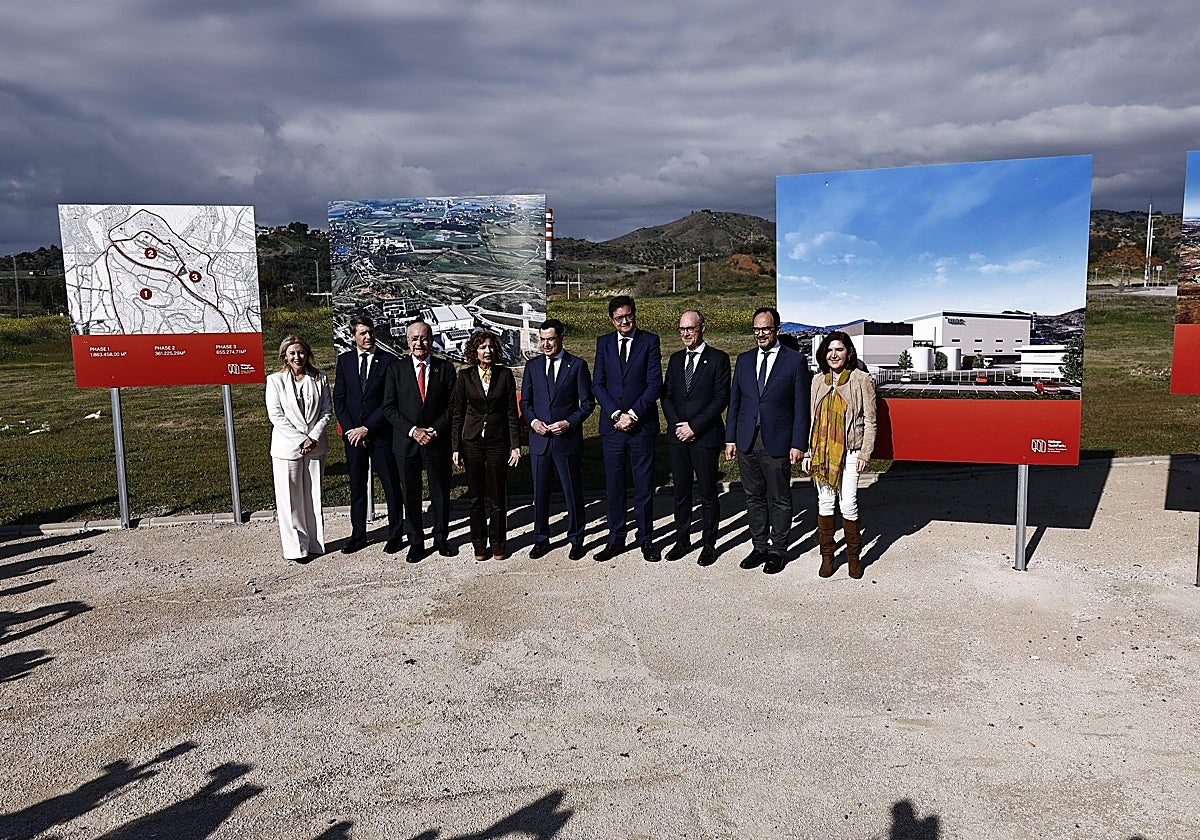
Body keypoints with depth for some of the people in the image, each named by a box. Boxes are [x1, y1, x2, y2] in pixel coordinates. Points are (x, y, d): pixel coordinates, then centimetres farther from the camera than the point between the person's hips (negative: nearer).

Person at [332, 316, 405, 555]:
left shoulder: (389, 361, -4)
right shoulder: (344, 361, 7)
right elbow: (339, 399, 6)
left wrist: (367, 428, -12)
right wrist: (350, 429, -6)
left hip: (381, 433, -3)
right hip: (353, 434, 3)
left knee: (391, 486, 4)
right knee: (357, 486, 12)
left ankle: (395, 534, 16)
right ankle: (358, 534, 23)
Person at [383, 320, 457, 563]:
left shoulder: (446, 369, 2)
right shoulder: (396, 370, 2)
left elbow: (452, 406, 0)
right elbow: (389, 408, -2)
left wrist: (435, 431, -12)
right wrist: (412, 431, -13)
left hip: (438, 442, 0)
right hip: (406, 443, 0)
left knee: (441, 495, 9)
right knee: (410, 496, 8)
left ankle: (441, 538, 26)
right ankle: (416, 542, 22)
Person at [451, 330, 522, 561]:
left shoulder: (505, 375, 1)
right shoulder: (465, 377, 2)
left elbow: (512, 412, 1)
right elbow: (457, 414, 4)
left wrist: (516, 444, -4)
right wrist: (455, 447, -1)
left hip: (498, 442, -1)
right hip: (472, 442, 1)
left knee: (497, 496, 4)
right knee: (475, 497, 7)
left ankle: (498, 543, 19)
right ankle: (479, 543, 20)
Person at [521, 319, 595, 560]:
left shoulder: (577, 365, 0)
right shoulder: (532, 367, 10)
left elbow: (588, 402, -1)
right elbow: (525, 402, 13)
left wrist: (569, 423, -14)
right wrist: (533, 421, -6)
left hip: (568, 439, -3)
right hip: (539, 439, 3)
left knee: (573, 492, 5)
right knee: (540, 492, 10)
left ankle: (576, 540, 20)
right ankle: (541, 539, 23)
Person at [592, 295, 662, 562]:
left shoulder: (650, 341, 1)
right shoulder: (604, 342, 8)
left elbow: (655, 384, -5)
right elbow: (597, 384, 3)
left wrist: (632, 414, -13)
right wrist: (616, 414, -9)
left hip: (642, 425, -2)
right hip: (611, 426, 2)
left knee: (644, 485, 5)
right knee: (614, 485, 8)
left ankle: (645, 539, 17)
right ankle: (616, 539, 19)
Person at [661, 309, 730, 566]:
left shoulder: (718, 359, -2)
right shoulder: (675, 359, 14)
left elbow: (721, 399, -8)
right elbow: (667, 396, 12)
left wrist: (694, 426, -13)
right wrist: (676, 425, -3)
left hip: (705, 437, -4)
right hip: (678, 437, 5)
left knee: (707, 494, 2)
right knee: (681, 492, 10)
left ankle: (709, 544, 14)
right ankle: (682, 540, 21)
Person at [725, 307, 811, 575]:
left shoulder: (795, 360, -2)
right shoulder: (744, 360, 11)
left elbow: (801, 406, -4)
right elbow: (734, 401, 12)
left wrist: (798, 444, -9)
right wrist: (730, 439, 7)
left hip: (777, 442, -4)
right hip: (747, 442, 4)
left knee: (779, 500, 5)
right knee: (754, 497, 12)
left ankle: (777, 551, 18)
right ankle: (759, 547, 25)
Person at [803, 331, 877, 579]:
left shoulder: (862, 380, -1)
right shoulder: (818, 382, 10)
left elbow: (869, 421, -1)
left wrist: (865, 453, -6)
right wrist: (807, 452, 9)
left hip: (849, 451, -4)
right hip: (821, 451, 4)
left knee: (848, 503, -6)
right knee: (825, 502, 6)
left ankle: (854, 556, 11)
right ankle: (827, 555, 17)